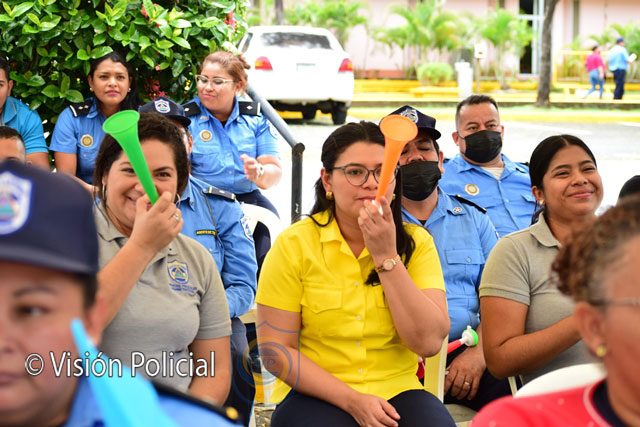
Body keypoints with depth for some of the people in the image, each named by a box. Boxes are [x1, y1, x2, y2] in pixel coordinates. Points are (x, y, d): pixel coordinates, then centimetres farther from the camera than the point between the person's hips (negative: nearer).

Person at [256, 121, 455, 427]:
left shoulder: (416, 242, 3)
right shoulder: (294, 245, -4)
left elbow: (429, 342, -8)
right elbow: (275, 349, -5)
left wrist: (386, 256, -13)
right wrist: (352, 400, -13)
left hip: (398, 391, 2)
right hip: (316, 395, -2)